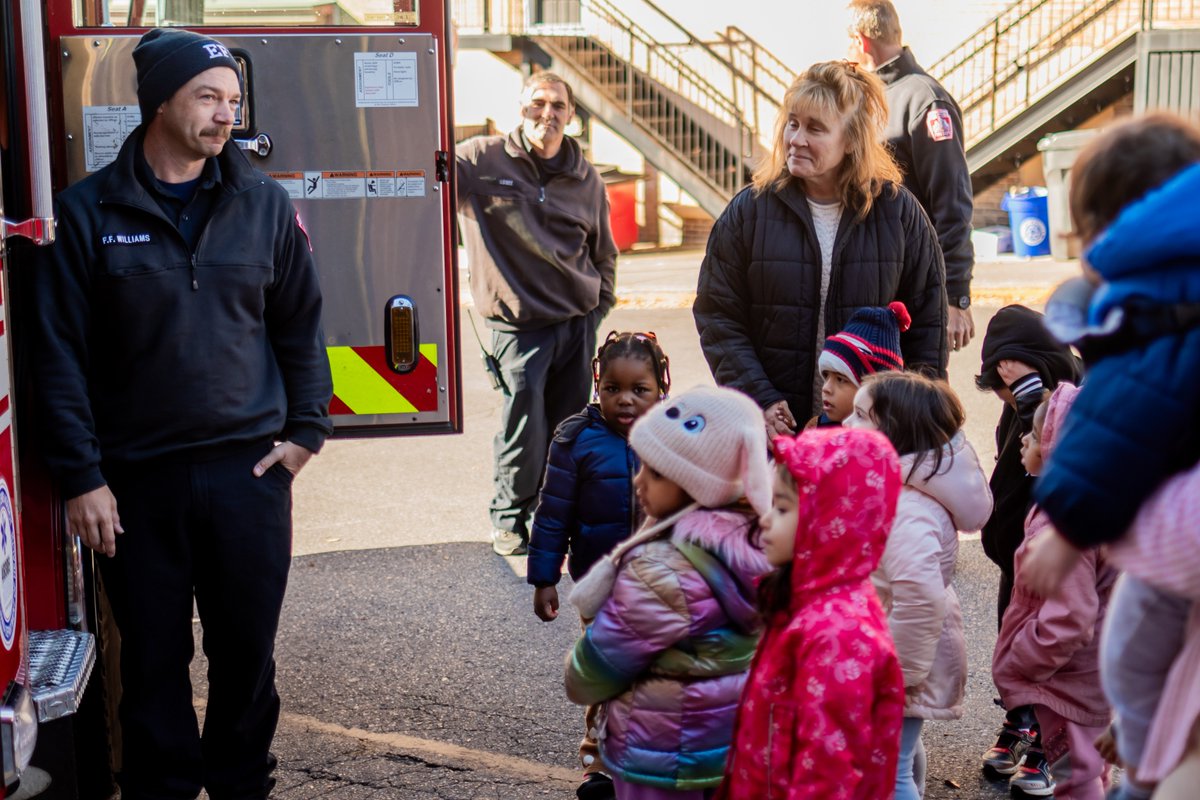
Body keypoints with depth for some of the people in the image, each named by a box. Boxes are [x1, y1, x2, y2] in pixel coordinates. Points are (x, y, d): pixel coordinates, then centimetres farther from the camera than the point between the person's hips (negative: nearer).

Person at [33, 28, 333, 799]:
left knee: (248, 650, 11)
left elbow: (302, 325, 11)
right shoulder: (89, 211, -2)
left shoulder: (264, 203, 4)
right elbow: (60, 353, -3)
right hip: (136, 477, -1)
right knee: (152, 659, 9)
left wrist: (306, 431, 3)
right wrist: (81, 476, -6)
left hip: (249, 473, 2)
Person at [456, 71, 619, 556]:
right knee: (525, 428, -6)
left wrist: (598, 308, 11)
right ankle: (510, 517, 15)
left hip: (577, 324, 4)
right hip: (519, 324, -4)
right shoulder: (482, 160, -4)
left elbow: (603, 254, 19)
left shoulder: (586, 179, 9)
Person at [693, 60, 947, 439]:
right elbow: (718, 319, 0)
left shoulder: (899, 213, 2)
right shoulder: (748, 211, 1)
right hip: (776, 423, 0)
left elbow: (928, 326, 7)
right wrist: (758, 398, -10)